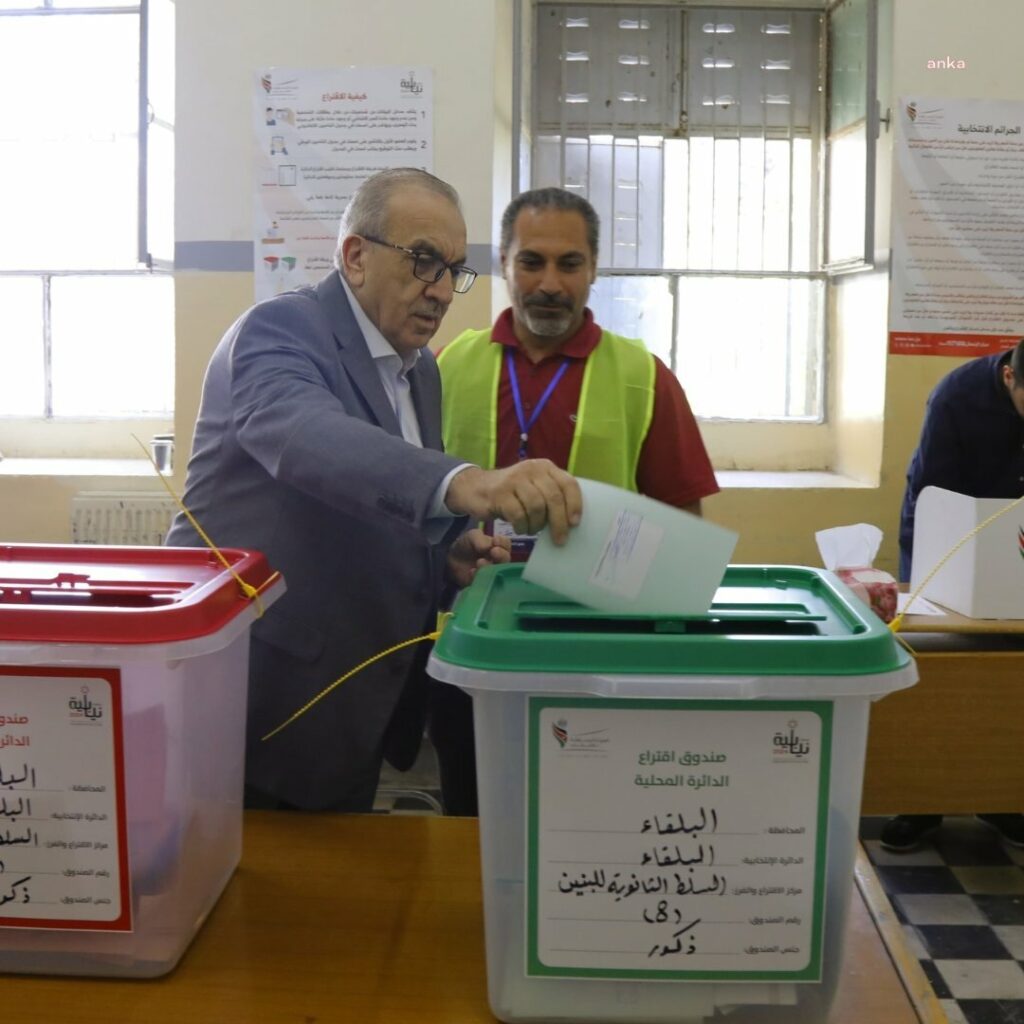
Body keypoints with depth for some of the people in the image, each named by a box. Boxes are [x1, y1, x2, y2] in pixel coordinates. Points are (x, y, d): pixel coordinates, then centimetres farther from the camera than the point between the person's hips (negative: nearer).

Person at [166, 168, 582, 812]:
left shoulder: (421, 369, 10)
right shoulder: (280, 329, -14)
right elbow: (307, 437, -36)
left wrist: (447, 554, -3)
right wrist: (463, 482, -52)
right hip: (253, 699, -7)